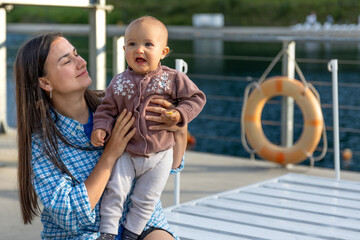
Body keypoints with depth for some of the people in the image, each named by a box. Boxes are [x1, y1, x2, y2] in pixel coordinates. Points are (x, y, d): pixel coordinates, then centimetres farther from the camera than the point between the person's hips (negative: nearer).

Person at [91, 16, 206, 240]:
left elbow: (196, 98, -4)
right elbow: (107, 109, 2)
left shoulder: (173, 79, -10)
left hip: (160, 154, -1)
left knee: (146, 199, 6)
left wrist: (180, 114, -19)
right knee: (115, 190, -3)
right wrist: (101, 129, -15)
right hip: (126, 152, 1)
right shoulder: (119, 83, -4)